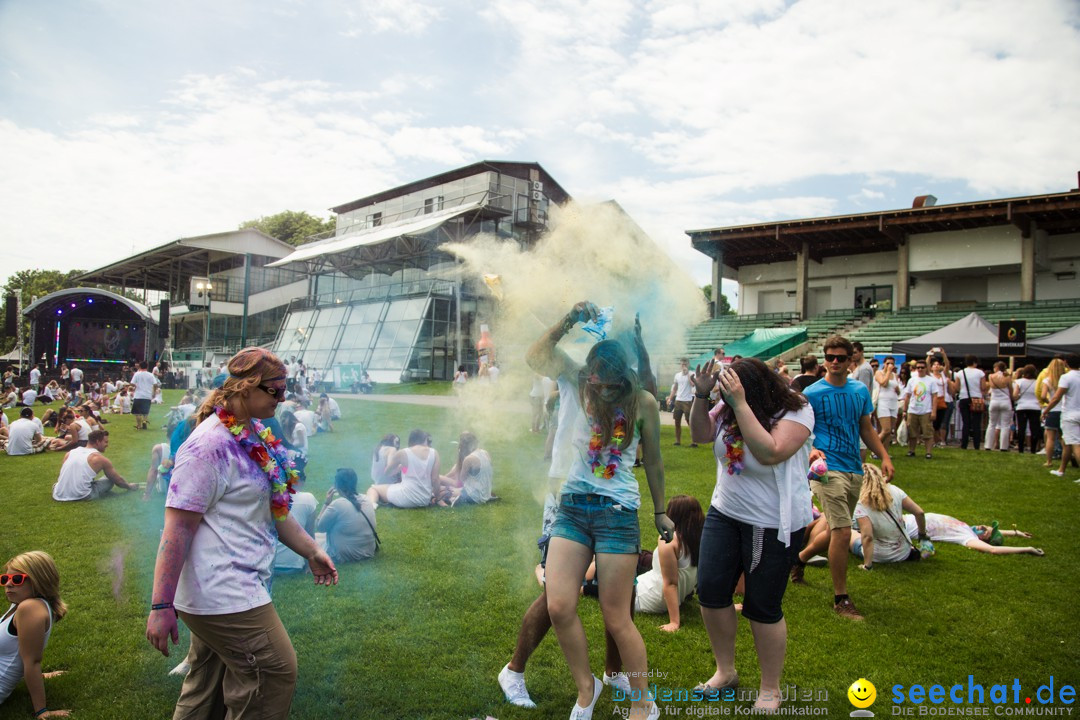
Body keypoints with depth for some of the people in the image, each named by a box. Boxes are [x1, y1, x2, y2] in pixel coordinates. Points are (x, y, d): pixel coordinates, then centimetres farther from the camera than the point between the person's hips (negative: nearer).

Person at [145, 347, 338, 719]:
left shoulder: (252, 436, 10)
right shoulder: (210, 445, -20)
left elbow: (271, 507, 19)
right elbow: (177, 528, -21)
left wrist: (312, 551, 20)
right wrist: (161, 606, -20)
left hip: (239, 587, 9)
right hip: (222, 595, -9)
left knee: (208, 688, 20)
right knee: (277, 673, 0)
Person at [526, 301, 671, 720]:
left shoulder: (643, 402, -4)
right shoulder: (580, 385, 0)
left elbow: (653, 461, 7)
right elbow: (536, 357, -13)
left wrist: (660, 512, 14)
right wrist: (569, 321, -21)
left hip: (618, 513, -3)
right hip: (572, 508, 3)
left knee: (616, 619, 2)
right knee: (559, 607, -3)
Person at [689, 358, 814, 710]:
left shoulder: (796, 411, -19)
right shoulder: (730, 407, -2)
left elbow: (770, 453, -33)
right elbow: (701, 433, -4)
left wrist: (740, 404, -36)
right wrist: (700, 396, -20)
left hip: (773, 525, -6)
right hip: (725, 513, 6)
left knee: (763, 607, 3)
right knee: (710, 591, 6)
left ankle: (770, 689, 25)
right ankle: (725, 670, 29)